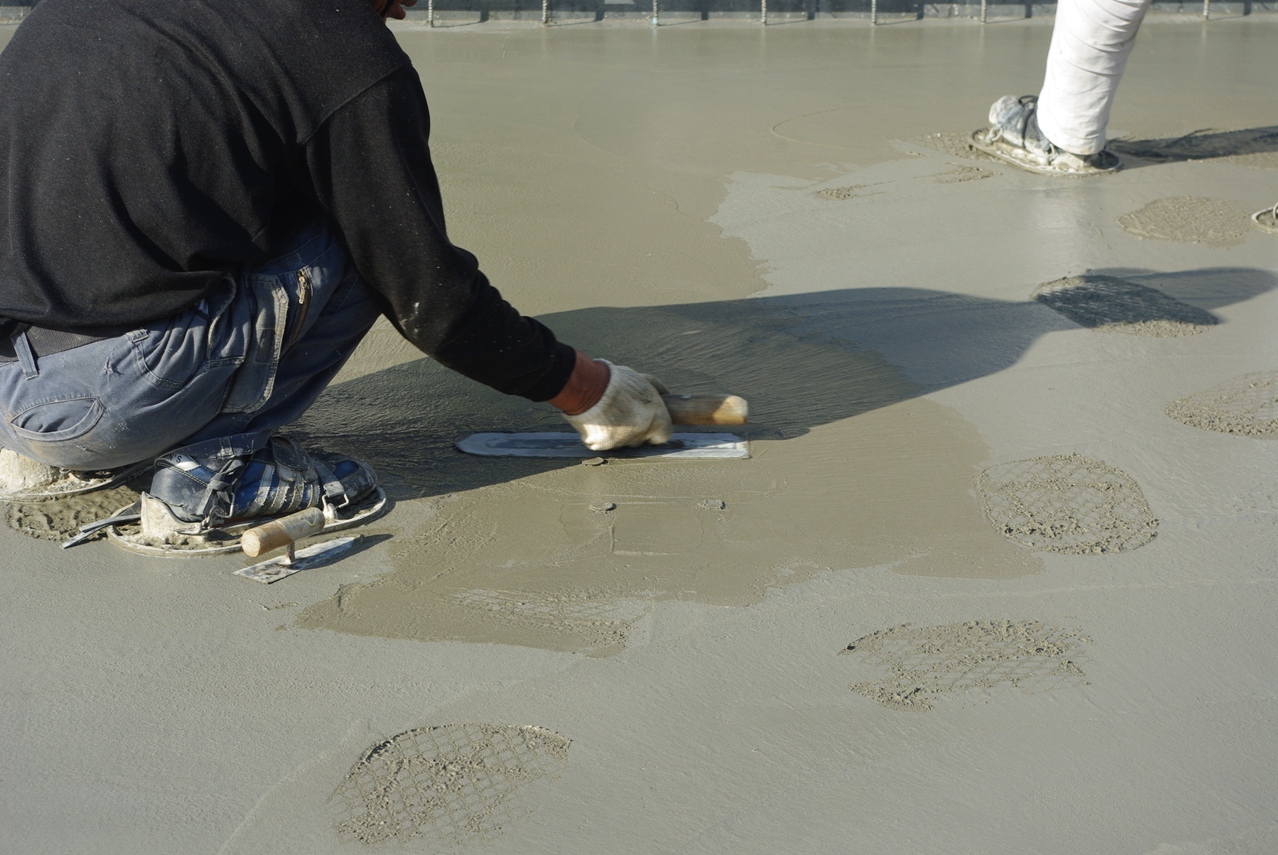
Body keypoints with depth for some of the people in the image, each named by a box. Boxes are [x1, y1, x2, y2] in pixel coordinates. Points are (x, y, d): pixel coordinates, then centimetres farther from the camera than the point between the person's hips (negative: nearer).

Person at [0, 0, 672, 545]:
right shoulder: (352, 57, -6)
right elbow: (432, 300, -1)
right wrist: (586, 389, 13)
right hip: (102, 397, -8)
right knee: (363, 237, 4)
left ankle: (56, 456, 20)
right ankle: (213, 465, 0)